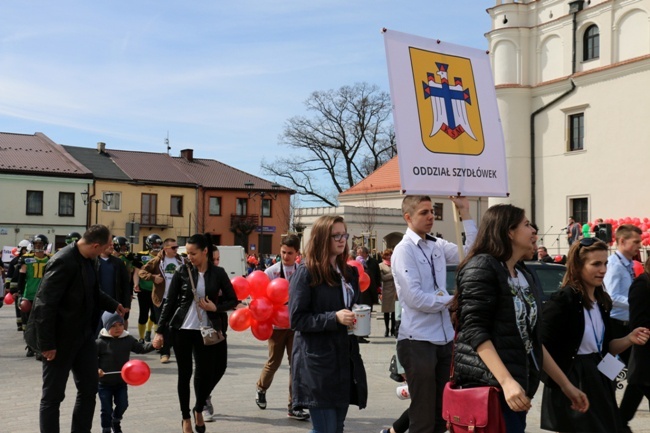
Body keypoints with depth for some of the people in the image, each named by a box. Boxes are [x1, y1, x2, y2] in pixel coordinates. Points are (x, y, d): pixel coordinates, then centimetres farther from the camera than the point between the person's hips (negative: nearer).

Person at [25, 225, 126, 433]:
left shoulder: (86, 259, 3)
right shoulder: (63, 262, -24)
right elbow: (44, 304, -25)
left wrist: (113, 305, 27)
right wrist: (46, 344, -23)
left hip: (84, 335, 9)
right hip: (61, 339, -9)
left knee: (89, 389, 14)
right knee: (53, 396, 4)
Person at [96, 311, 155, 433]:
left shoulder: (128, 340, -2)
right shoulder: (100, 342, -14)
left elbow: (141, 348, -3)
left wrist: (153, 345, -21)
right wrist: (96, 369, -24)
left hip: (121, 382, 3)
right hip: (104, 383, -3)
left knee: (122, 405, 9)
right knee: (106, 409, 2)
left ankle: (116, 422, 39)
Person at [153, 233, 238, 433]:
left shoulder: (218, 273, 0)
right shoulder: (183, 271, -1)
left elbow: (233, 300, 6)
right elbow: (169, 302, 1)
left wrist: (216, 307, -13)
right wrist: (160, 331, -3)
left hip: (205, 330, 0)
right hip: (181, 329, 0)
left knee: (206, 372, -1)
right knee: (185, 373, 6)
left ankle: (198, 409, 27)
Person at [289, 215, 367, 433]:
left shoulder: (350, 272, 14)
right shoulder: (306, 273, -7)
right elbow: (296, 319, -12)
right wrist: (334, 318, -21)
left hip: (345, 359, 7)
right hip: (318, 362, -7)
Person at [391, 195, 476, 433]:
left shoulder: (438, 246, 9)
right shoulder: (404, 250, -11)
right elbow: (415, 298, -18)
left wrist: (465, 212, 1)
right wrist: (449, 300, -7)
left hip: (444, 338, 7)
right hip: (418, 340, -7)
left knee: (442, 412, 16)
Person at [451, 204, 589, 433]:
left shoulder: (524, 276, 18)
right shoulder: (481, 267, -7)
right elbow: (475, 331, -16)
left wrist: (566, 385, 19)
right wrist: (506, 381, -26)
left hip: (518, 385, 8)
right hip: (487, 384, -8)